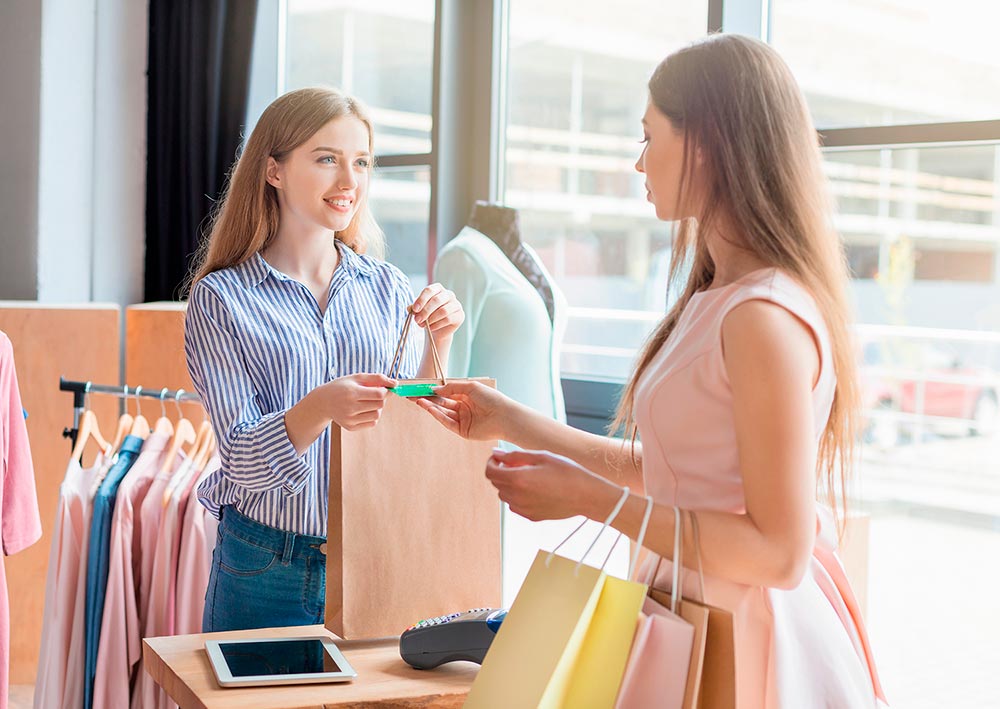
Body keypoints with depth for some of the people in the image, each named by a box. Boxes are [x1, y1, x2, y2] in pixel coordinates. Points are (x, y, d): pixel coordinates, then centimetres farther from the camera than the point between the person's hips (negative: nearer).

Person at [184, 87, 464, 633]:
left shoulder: (387, 286, 4)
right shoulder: (220, 298, -5)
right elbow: (243, 460, -12)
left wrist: (438, 344, -11)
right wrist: (321, 408, -31)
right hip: (270, 570, -2)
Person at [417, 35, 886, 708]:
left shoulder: (765, 317, -23)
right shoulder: (715, 301, 7)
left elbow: (780, 553, -24)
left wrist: (587, 496, -20)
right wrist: (512, 422, 14)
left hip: (746, 642, -8)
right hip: (694, 619, 8)